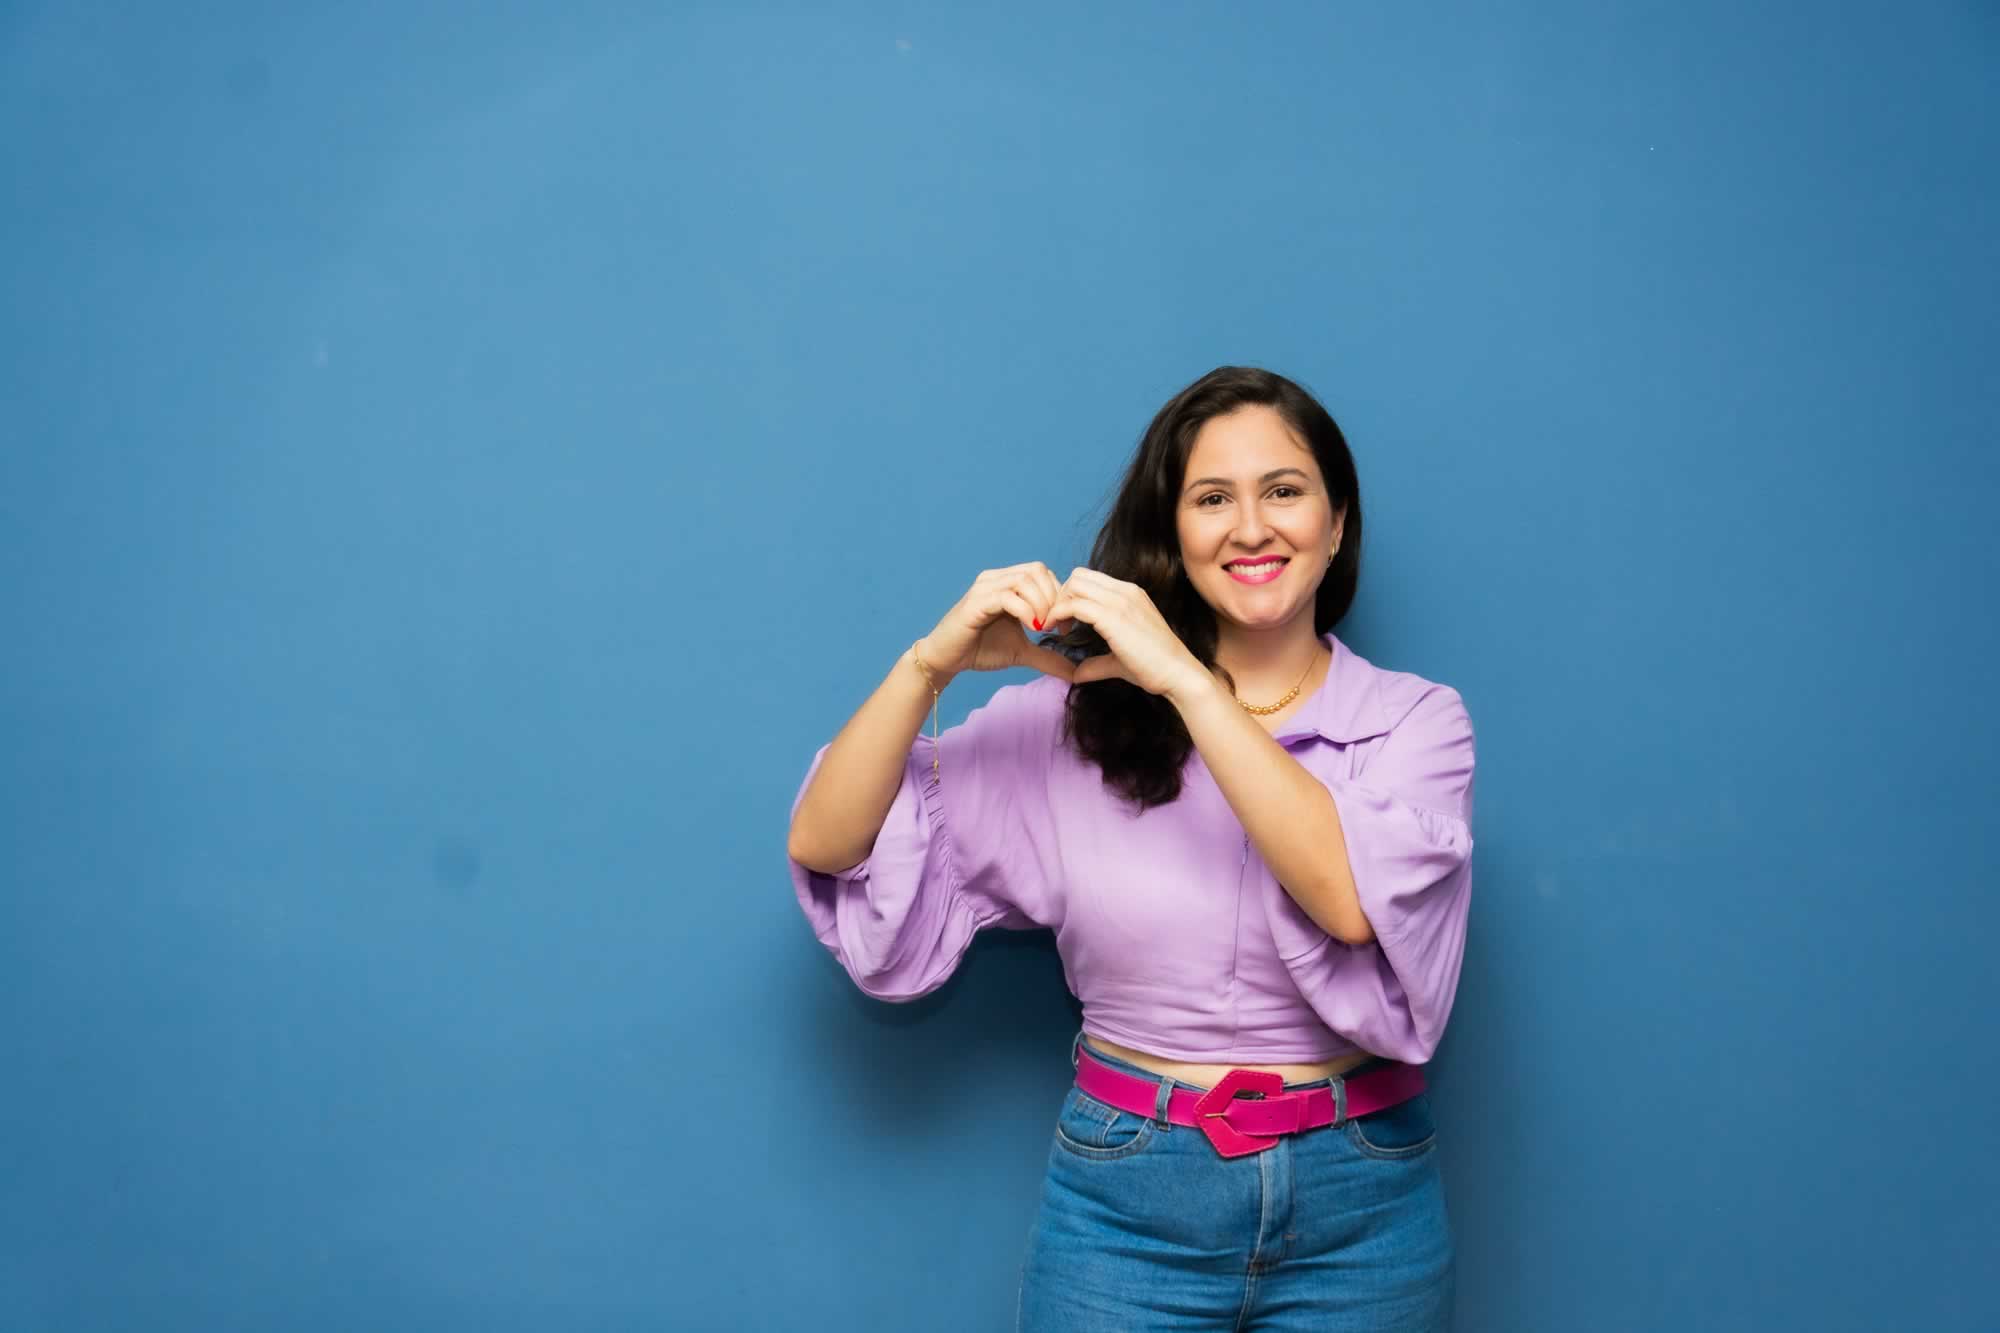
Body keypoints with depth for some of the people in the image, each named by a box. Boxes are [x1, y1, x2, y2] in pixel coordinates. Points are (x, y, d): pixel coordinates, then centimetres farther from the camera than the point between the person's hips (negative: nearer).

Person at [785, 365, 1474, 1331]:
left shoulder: (1415, 720, -3)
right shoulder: (1077, 718, -2)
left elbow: (1354, 900, -23)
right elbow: (825, 848, -5)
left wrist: (1185, 678, -25)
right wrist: (931, 663, -19)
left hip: (1360, 1212, 0)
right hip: (1124, 1205, 1)